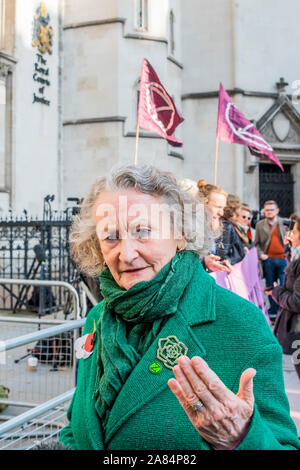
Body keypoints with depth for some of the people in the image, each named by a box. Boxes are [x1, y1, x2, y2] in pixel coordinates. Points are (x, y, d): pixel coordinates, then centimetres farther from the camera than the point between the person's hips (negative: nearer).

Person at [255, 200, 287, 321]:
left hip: (283, 259, -2)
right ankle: (273, 312, 18)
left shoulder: (284, 223, 5)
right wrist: (260, 254, -4)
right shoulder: (260, 225, 9)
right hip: (268, 259, 2)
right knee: (271, 287, 8)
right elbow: (257, 243, 11)